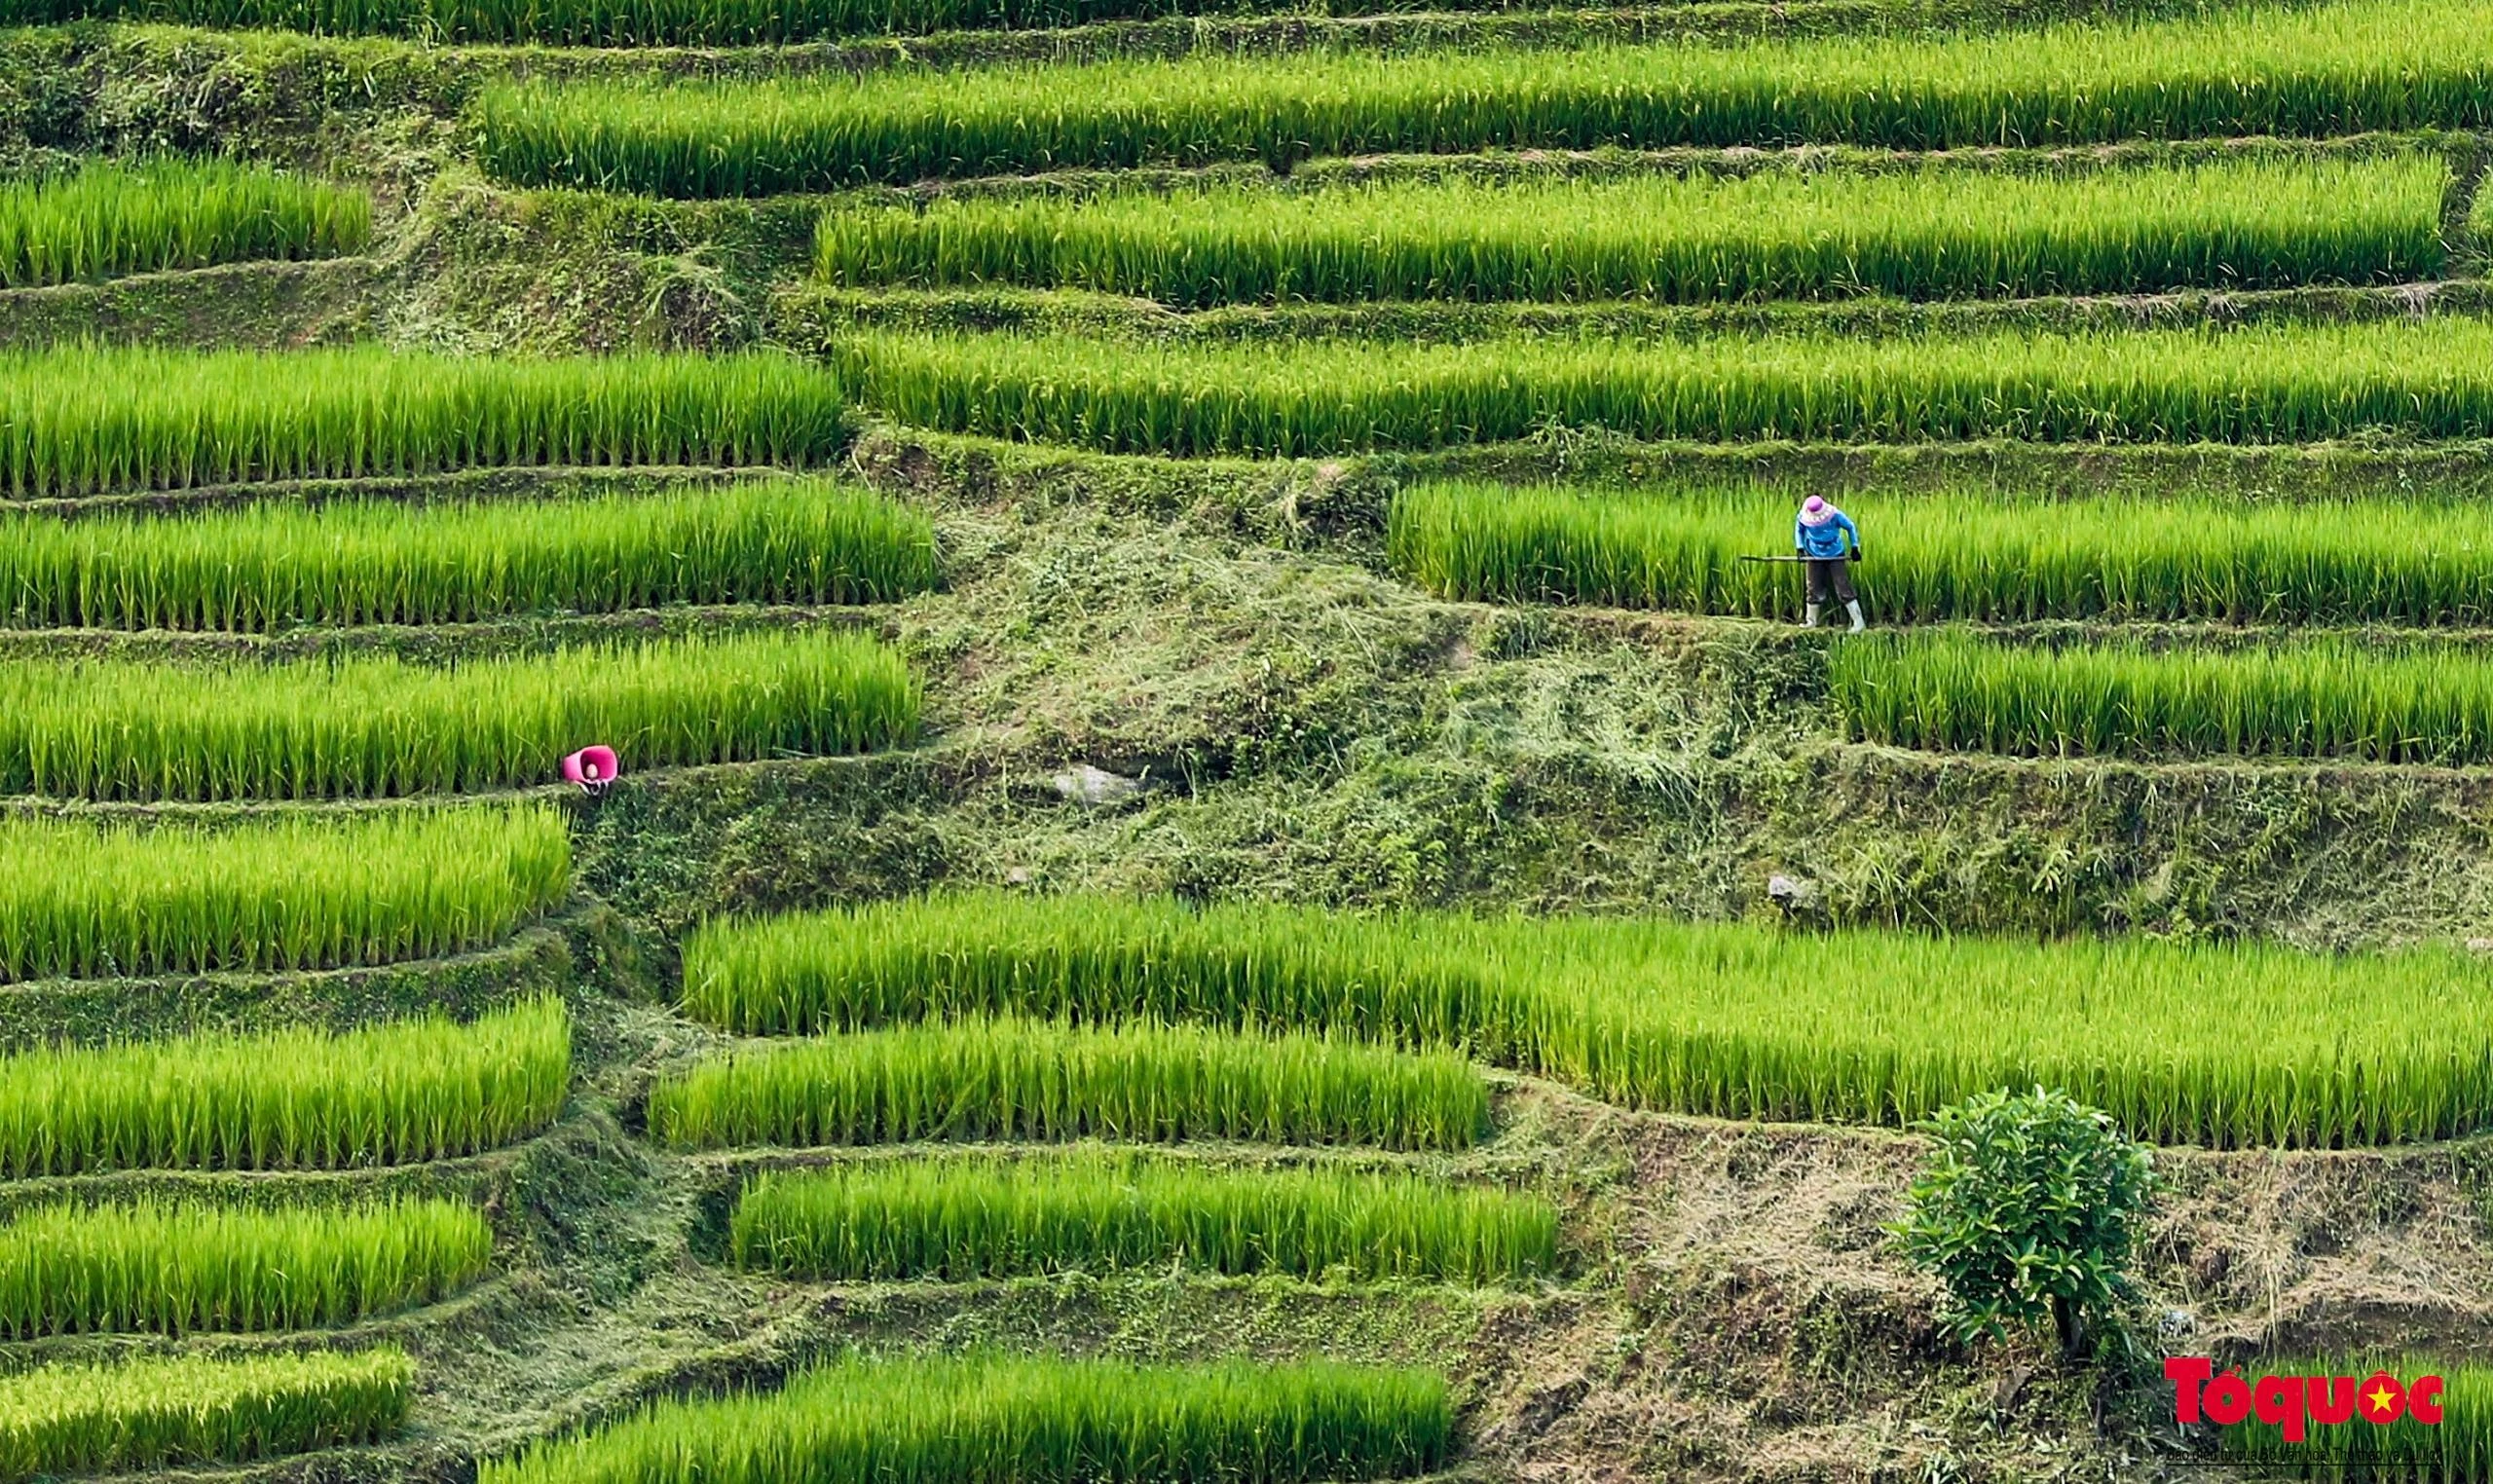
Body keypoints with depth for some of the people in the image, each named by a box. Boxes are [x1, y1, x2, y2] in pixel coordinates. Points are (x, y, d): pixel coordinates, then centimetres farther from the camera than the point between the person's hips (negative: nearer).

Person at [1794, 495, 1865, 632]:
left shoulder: (1835, 515, -21)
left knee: (1843, 588, -8)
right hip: (1814, 556, 3)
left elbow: (1851, 527, -4)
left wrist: (1855, 548, -6)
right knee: (1814, 590, 5)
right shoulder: (1803, 517, -14)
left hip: (1835, 556, -3)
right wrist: (1800, 548, -2)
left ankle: (1858, 622, -4)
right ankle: (1810, 621, 23)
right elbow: (1798, 530, 8)